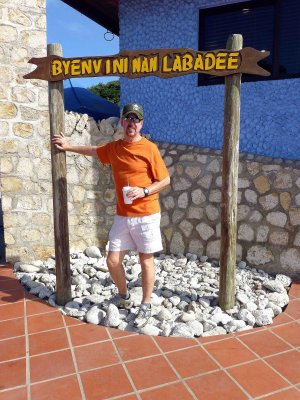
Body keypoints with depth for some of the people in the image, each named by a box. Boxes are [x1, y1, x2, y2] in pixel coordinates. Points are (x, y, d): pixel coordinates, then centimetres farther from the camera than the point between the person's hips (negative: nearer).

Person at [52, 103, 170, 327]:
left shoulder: (149, 148, -7)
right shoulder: (114, 148, 8)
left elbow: (165, 180, -5)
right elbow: (94, 150, 30)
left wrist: (143, 191, -17)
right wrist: (69, 147, 33)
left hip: (146, 215, -4)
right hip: (122, 216, 5)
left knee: (146, 261, 4)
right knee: (113, 261, 6)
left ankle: (146, 307, 21)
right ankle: (124, 297, 31)